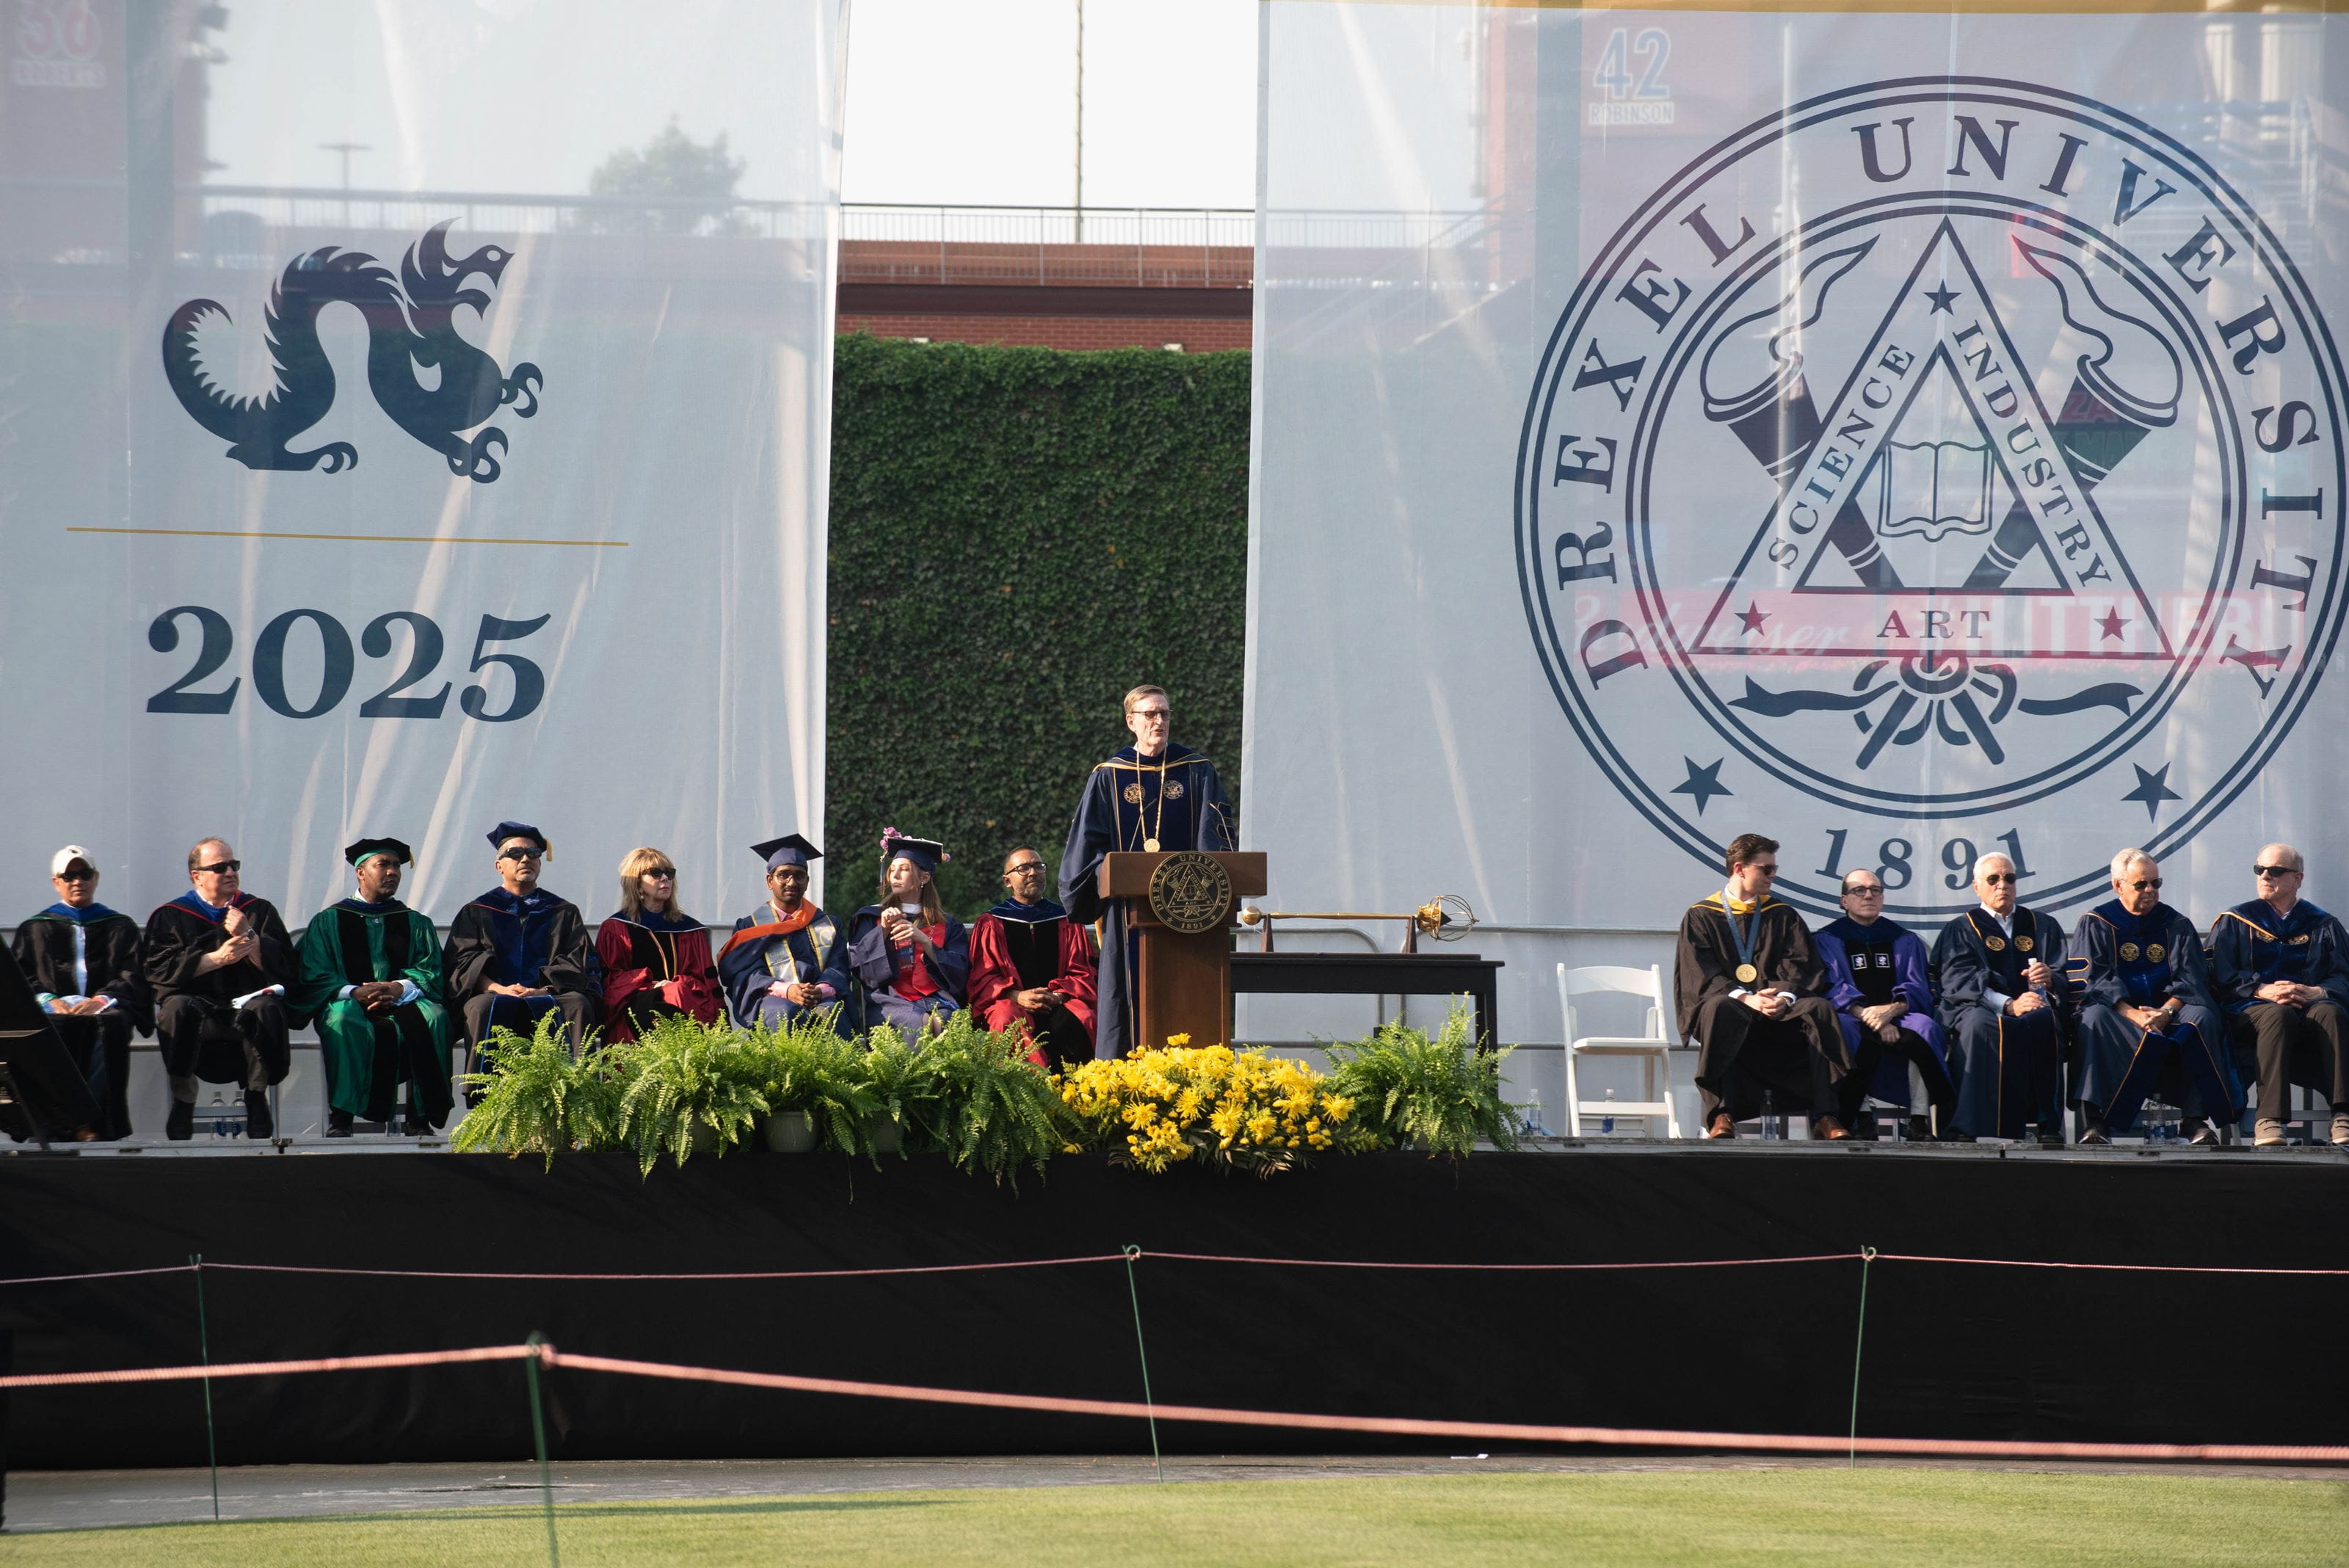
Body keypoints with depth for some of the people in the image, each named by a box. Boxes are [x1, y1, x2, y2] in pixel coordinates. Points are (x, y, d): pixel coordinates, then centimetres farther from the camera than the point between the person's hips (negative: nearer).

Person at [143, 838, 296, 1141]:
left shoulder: (260, 911, 16)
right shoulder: (170, 917, 12)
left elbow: (288, 970, 5)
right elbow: (159, 969, -5)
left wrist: (249, 937, -8)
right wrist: (216, 959, -12)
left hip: (247, 1005, 1)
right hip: (199, 1009, -1)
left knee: (265, 1009, -34)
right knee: (177, 1008, -35)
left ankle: (257, 1097, -23)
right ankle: (183, 1101, -29)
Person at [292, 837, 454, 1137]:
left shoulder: (416, 924, 19)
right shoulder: (328, 922, 14)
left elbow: (430, 974, 6)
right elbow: (315, 977, 2)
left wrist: (399, 989, -16)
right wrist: (354, 993, -17)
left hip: (402, 1004, 1)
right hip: (351, 1003, -1)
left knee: (432, 1015, -33)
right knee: (343, 1017, -38)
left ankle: (419, 1119, -30)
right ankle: (340, 1118, -36)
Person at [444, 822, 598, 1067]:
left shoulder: (565, 913, 22)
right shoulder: (476, 913, 20)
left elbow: (578, 965, 9)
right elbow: (462, 963, 6)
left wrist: (544, 990, -12)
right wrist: (498, 989, -15)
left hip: (550, 997, 1)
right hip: (494, 993, -1)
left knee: (577, 1004, -32)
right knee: (483, 1007, -35)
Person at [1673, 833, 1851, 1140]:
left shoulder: (1783, 916, 19)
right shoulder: (1701, 918, 10)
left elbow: (1799, 968, 7)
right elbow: (1700, 978, -3)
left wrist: (1784, 996, -16)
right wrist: (1744, 998, -20)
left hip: (1779, 1011, 3)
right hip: (1728, 1003, -3)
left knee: (1819, 1009, -28)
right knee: (1720, 1009, -38)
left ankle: (1824, 1117, -33)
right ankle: (1721, 1114, -43)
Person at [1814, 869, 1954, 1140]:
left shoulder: (1905, 941, 20)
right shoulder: (1829, 940, 13)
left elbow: (1917, 989, 6)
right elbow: (1834, 989, -2)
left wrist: (1892, 1010, -17)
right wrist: (1870, 1017, -20)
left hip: (1897, 1019, 2)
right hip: (1854, 1019, -2)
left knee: (1923, 1027, -33)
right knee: (1844, 1028, -38)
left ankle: (1920, 1120, -36)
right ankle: (1862, 1118, -39)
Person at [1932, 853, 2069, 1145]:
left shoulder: (2043, 926, 24)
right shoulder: (1961, 930, 15)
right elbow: (1960, 981, -2)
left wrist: (2050, 977, -15)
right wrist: (2009, 1005, -19)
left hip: (2034, 1005, 2)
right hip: (1979, 1009, -2)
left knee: (2043, 1021, -36)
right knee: (1980, 1023, -38)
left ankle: (2049, 1127, -35)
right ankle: (1967, 1130, -42)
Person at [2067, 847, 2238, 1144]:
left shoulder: (2177, 925, 13)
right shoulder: (2095, 925, 7)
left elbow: (2190, 980, 2)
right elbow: (2092, 978, -7)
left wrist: (2166, 1012, -20)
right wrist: (2132, 1015, -23)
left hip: (2169, 1010, 2)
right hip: (2117, 1012, -2)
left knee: (2201, 1017, -29)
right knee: (2095, 1018, -36)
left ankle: (2195, 1118, -29)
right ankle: (2095, 1120, -40)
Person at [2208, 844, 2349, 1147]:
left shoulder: (2322, 926, 20)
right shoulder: (2235, 923, 18)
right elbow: (2220, 975, 3)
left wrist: (2317, 993, -16)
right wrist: (2262, 990, -16)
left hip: (2310, 1010, 1)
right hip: (2250, 1013, -1)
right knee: (2279, 1015, -38)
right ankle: (2269, 1120, -47)